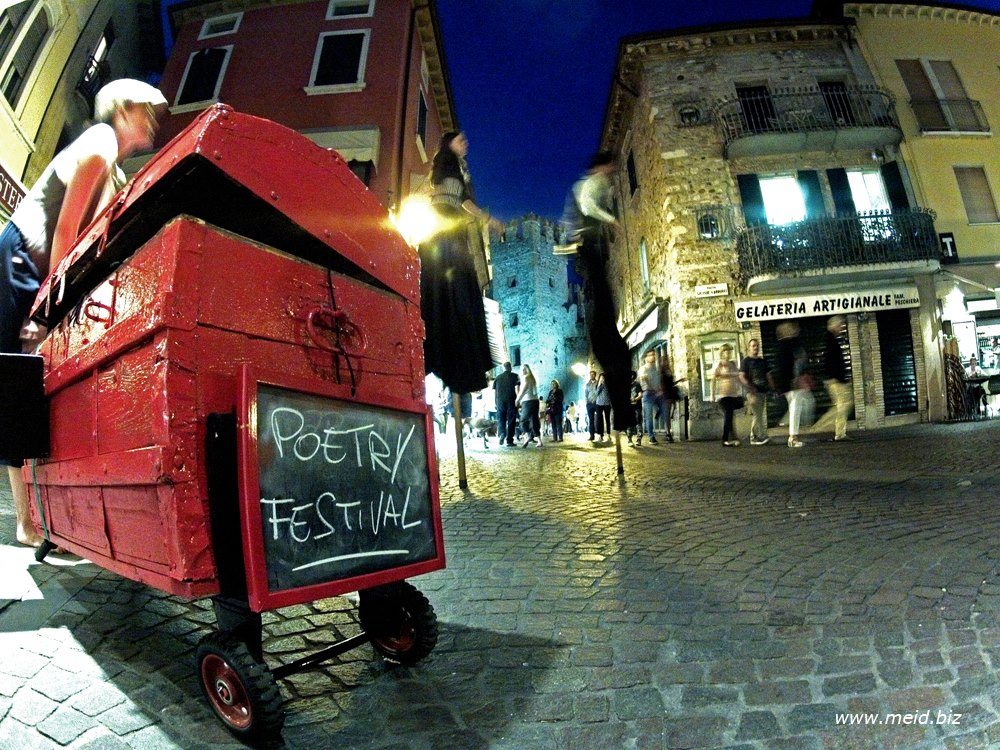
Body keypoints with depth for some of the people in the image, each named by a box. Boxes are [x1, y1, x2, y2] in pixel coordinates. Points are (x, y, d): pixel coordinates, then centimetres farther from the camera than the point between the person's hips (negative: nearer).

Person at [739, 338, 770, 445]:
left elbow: (767, 375, 22)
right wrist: (751, 388, -21)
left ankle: (754, 437, 12)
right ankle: (762, 436, -12)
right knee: (757, 414, -12)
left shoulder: (763, 361, 19)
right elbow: (742, 376, -9)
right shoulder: (746, 361, 0)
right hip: (752, 392, -6)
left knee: (757, 415, 7)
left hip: (762, 391, 6)